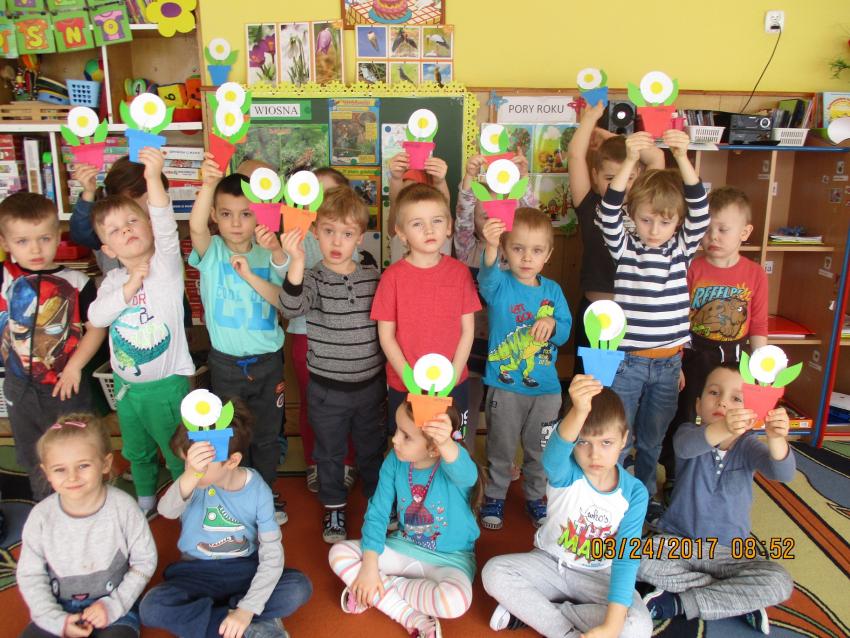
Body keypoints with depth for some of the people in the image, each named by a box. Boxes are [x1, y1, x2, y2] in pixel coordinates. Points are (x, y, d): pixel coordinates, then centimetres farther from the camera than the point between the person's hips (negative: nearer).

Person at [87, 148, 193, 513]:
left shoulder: (166, 266, -13)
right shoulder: (113, 280, 2)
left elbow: (166, 227, -32)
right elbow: (96, 317, -11)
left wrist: (154, 178, -46)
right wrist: (129, 287, -21)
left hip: (166, 384, -6)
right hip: (126, 384, 6)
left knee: (177, 451, 7)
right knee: (136, 451, 25)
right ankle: (145, 499, 47)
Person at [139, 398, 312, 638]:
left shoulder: (258, 490, -16)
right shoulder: (196, 481, -15)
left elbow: (272, 554, -17)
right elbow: (166, 510, -37)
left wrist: (247, 610, -27)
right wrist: (189, 477, -58)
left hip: (245, 569, 0)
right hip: (197, 572, 1)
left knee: (299, 588, -26)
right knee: (152, 607, -29)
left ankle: (202, 614, -16)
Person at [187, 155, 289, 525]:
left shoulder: (267, 254, -3)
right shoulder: (211, 252, -6)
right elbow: (195, 225, -27)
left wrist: (277, 251, -43)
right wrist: (209, 183, -45)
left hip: (268, 361, 1)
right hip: (226, 364, -1)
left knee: (268, 434, 15)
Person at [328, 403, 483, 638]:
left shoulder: (450, 464, -25)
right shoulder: (395, 461, -11)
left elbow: (466, 474, -51)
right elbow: (377, 513, -6)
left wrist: (446, 443, -73)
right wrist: (370, 564, -16)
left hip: (449, 559, -4)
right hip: (403, 548, 5)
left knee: (455, 602, -36)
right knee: (339, 553, -13)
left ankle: (381, 592, -9)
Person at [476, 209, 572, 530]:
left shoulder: (552, 290, 2)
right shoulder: (499, 284, -10)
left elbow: (566, 330, 4)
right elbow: (487, 276, -34)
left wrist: (552, 324, -20)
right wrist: (490, 247, -55)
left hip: (545, 387, 3)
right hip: (504, 385, -3)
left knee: (539, 449, 18)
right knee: (501, 447, 13)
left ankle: (535, 497, 40)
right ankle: (495, 496, 34)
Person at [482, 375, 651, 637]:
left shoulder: (635, 493, -16)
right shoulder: (565, 473, -21)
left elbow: (626, 558, -21)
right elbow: (555, 453, -47)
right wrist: (579, 412, -70)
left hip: (598, 576, 1)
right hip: (550, 563, -1)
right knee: (494, 572, -25)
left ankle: (529, 610, -15)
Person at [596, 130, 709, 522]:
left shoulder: (683, 248, 2)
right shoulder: (624, 248, -4)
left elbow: (700, 211, -13)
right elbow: (609, 214, -21)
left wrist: (682, 158, -27)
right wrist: (631, 161, -33)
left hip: (668, 362, 3)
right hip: (627, 360, -3)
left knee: (652, 438, 19)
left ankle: (646, 497, 37)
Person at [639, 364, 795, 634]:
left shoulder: (748, 445, -6)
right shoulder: (689, 432, -10)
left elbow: (782, 472, -27)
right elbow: (686, 446, -36)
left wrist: (776, 439, -51)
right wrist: (723, 429, -59)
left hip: (729, 551, 1)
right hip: (676, 541, -1)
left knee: (780, 583, -26)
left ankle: (678, 602, -16)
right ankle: (739, 600, -13)